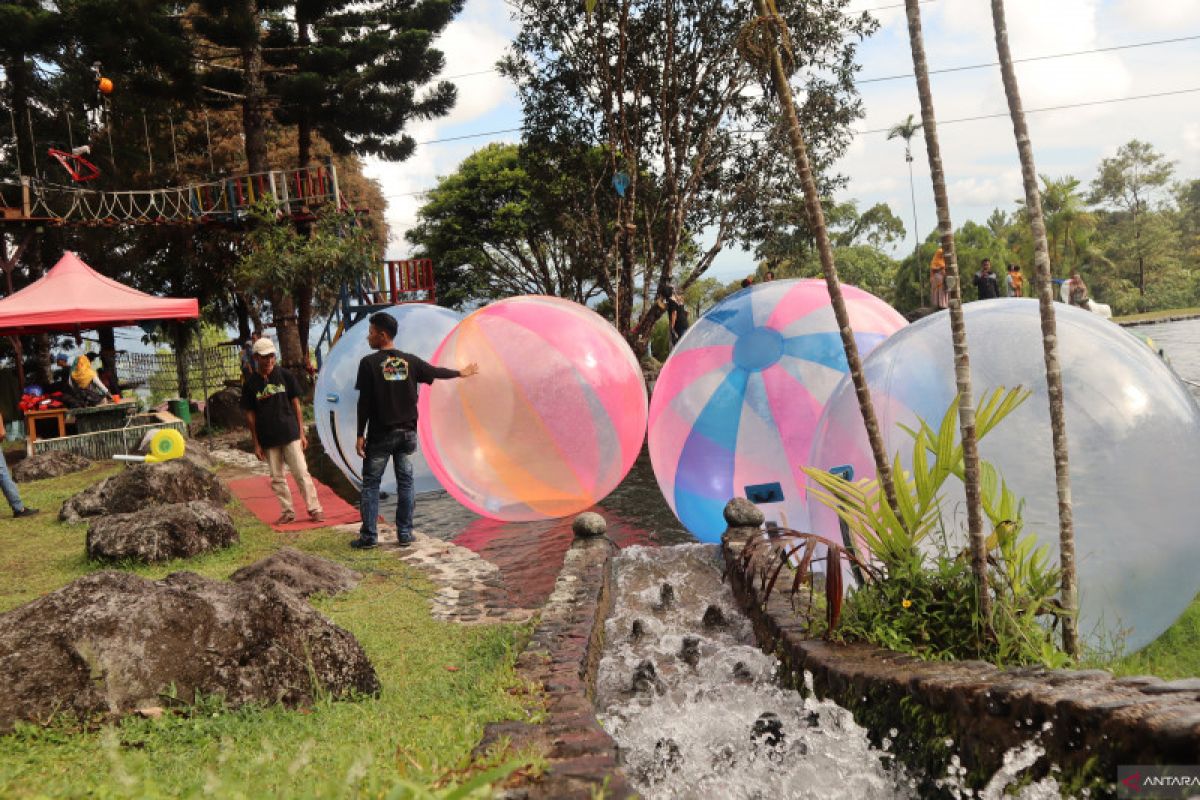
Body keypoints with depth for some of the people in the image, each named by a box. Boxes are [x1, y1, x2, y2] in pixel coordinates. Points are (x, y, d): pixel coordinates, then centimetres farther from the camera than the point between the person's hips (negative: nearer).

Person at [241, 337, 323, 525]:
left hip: (290, 434, -1)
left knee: (301, 473, -2)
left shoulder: (285, 376, 0)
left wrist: (302, 433, 1)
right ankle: (288, 512, 18)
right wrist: (256, 443, 2)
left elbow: (296, 404, 4)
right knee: (277, 478, 8)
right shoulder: (250, 384, 0)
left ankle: (314, 509, 5)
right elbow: (250, 414, 4)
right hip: (268, 439, 1)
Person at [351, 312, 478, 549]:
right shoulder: (410, 361, 3)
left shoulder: (369, 363, -9)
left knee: (371, 483, 4)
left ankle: (369, 536, 3)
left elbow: (364, 402, -10)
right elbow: (436, 372, 18)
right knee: (405, 482, 10)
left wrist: (360, 435, -6)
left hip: (380, 434, -4)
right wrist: (461, 373, 36)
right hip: (407, 432, 4)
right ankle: (405, 534, 12)